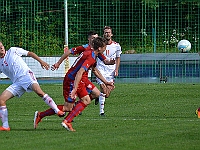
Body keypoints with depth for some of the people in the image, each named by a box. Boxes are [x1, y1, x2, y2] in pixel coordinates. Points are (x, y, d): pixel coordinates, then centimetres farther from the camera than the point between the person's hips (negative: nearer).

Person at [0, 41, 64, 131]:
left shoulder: (12, 51, 8)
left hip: (26, 75, -4)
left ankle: (57, 111, -32)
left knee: (39, 92, -32)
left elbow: (29, 53, 10)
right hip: (17, 82, 4)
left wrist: (41, 61, 0)